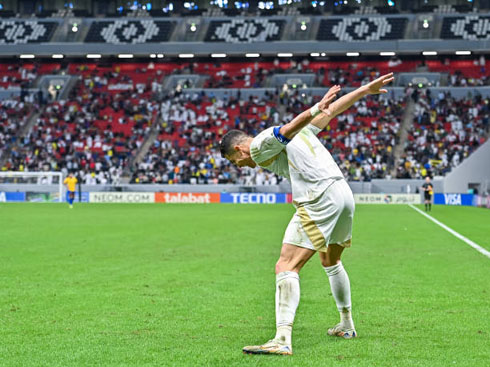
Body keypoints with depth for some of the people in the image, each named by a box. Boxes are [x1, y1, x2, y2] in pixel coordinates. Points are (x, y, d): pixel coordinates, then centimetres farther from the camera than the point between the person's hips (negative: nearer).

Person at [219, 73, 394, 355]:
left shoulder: (258, 147, 0)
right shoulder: (299, 131, 24)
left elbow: (288, 130, -19)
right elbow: (333, 110, 24)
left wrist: (315, 109, -34)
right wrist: (367, 89, 30)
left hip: (319, 202, -9)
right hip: (344, 195, 9)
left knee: (286, 267, -12)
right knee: (331, 261, 30)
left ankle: (283, 340, -24)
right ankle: (347, 326, 41)